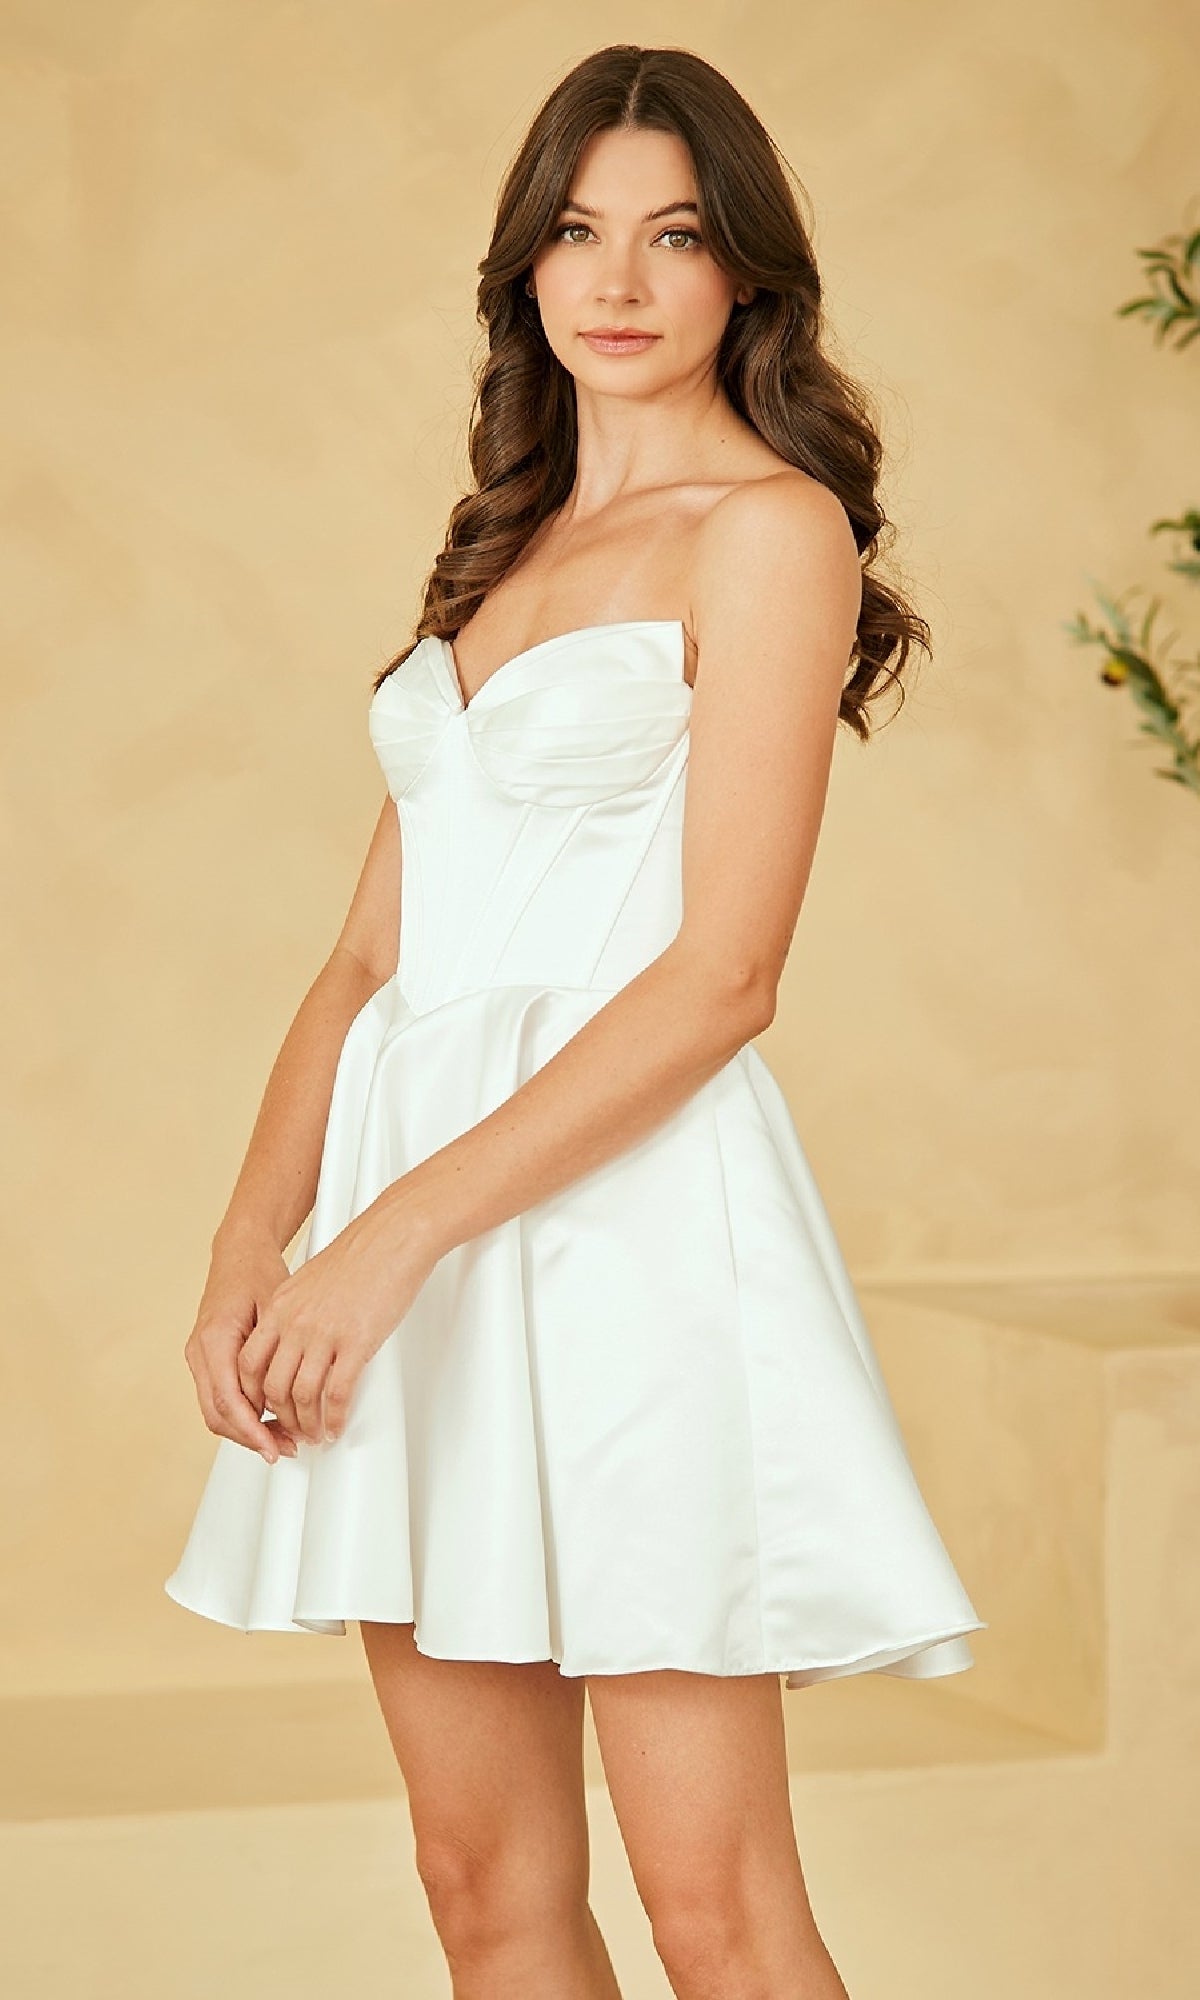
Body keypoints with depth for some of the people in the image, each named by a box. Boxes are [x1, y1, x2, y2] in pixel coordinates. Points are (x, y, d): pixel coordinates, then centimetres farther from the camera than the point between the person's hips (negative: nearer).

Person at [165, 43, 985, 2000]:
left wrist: (395, 1237, -16)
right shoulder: (502, 552, 20)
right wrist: (252, 1243, 0)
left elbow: (722, 974, -12)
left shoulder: (768, 529, -3)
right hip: (416, 1203, 7)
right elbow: (370, 955, 15)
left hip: (628, 1212, -7)